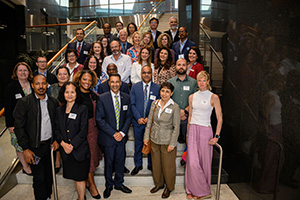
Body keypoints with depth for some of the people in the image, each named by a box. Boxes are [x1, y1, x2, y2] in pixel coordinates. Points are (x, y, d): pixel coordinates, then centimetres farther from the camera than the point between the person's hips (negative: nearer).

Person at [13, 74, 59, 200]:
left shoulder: (53, 102, 2)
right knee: (39, 178, 5)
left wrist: (56, 140, 3)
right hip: (34, 147, -4)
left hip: (50, 144, 4)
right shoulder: (24, 102, -10)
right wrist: (25, 149, -12)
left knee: (49, 175, 17)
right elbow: (19, 127, -10)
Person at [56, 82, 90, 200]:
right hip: (65, 151, 4)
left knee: (80, 177, 6)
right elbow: (57, 129, 8)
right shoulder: (59, 110, 8)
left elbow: (83, 131, -10)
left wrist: (72, 145, -14)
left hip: (79, 149, -4)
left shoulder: (82, 109, -6)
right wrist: (62, 143, -8)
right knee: (74, 176, 14)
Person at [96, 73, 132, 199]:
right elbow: (99, 119, -10)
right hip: (108, 137, -2)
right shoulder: (102, 98, -8)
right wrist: (113, 133, -15)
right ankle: (109, 185, 33)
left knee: (120, 161, 14)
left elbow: (128, 117, 4)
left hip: (121, 136, 3)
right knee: (108, 162, 12)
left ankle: (119, 183, 36)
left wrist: (122, 132, -8)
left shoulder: (126, 98, 2)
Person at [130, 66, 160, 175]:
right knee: (138, 144, 12)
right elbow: (132, 104, -2)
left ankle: (151, 164, 31)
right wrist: (138, 118, -12)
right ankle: (138, 165, 30)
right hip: (138, 121, 1)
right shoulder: (135, 87, 2)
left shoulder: (157, 88, -1)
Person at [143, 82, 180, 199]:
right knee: (156, 164, 16)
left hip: (167, 141, -4)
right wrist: (146, 136, 4)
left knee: (168, 165, 9)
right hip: (154, 139, 4)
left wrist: (172, 144, -12)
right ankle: (158, 184, 39)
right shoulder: (154, 104, 1)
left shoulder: (174, 107, -12)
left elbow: (176, 127, -10)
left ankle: (169, 187, 31)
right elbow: (149, 121, 7)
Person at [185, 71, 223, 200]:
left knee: (204, 162, 5)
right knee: (192, 162, 0)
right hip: (192, 130, 3)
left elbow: (219, 119, -4)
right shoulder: (192, 97, 9)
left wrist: (216, 136, -13)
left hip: (205, 131, -2)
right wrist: (188, 133, 14)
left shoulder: (213, 97, -2)